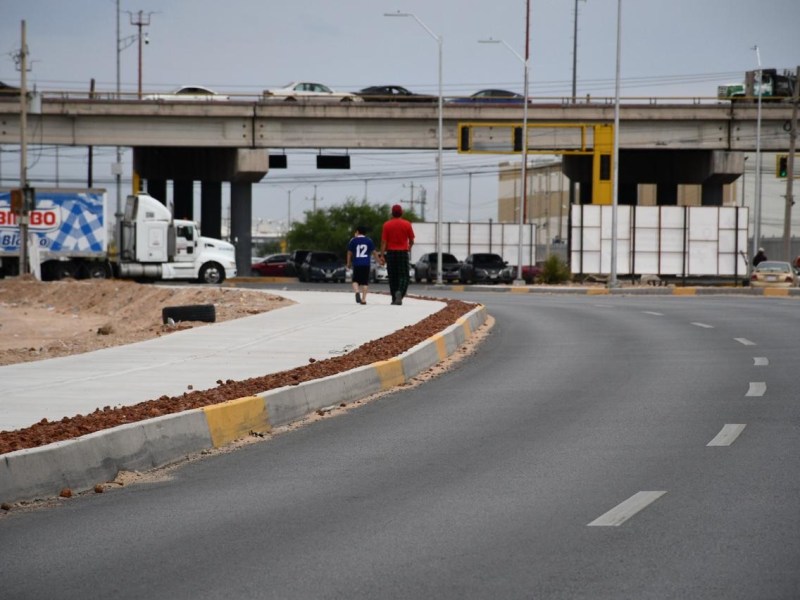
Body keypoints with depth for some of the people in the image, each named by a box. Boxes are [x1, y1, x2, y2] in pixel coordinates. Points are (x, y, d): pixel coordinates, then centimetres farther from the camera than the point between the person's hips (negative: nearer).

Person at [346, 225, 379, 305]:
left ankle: (357, 292, -19)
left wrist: (349, 263, 17)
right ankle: (363, 299, 0)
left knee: (355, 280, 9)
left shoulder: (353, 241, 3)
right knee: (365, 282, 5)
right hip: (366, 264, 1)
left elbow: (349, 253, 6)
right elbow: (374, 252, 6)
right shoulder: (369, 241, 6)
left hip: (356, 264, -1)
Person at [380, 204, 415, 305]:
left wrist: (382, 255, -4)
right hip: (403, 252, -1)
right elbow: (411, 240, 5)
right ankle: (400, 292, -25)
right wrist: (409, 247, 26)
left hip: (391, 252, 1)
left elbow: (384, 241, -4)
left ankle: (394, 299, 11)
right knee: (403, 276, 1)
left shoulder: (387, 225, -1)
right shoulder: (407, 224, -1)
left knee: (392, 277, 9)